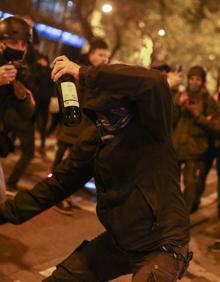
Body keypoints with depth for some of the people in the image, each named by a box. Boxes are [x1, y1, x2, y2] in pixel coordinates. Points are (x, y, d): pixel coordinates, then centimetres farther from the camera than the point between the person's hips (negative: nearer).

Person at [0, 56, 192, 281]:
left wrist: (84, 73, -36)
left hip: (162, 246, -6)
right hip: (117, 241, 6)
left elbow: (154, 83, -40)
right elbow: (60, 183, 6)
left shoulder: (151, 127, -19)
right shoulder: (94, 138, -1)